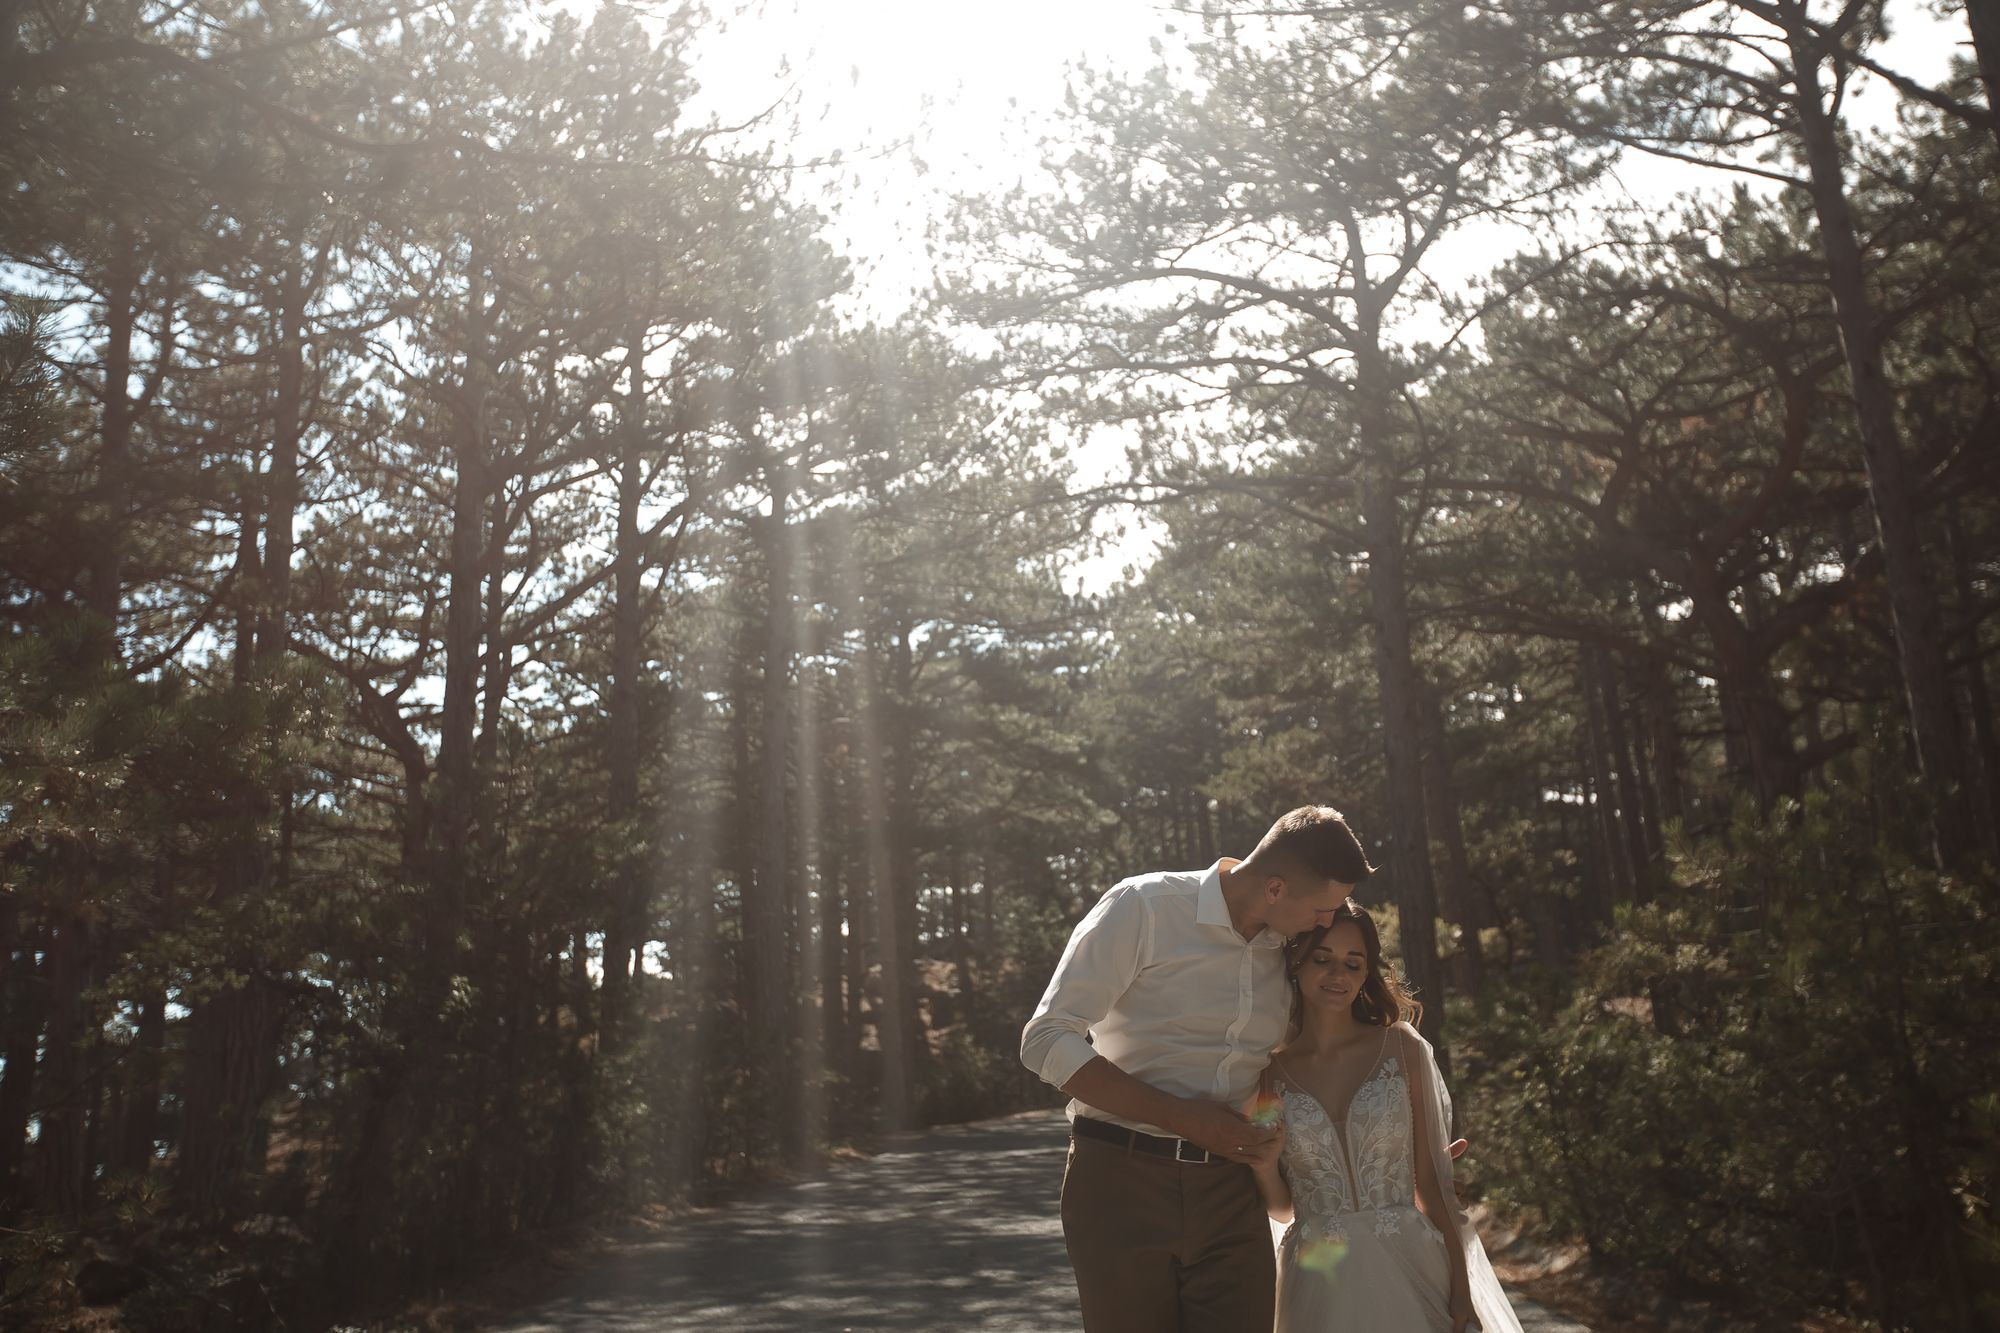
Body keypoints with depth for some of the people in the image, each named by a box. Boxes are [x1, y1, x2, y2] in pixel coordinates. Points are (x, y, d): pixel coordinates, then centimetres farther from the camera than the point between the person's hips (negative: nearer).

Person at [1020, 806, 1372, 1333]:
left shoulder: (1292, 950, 7)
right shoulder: (1143, 907, -11)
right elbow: (1046, 1041, -14)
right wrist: (1181, 1117, -18)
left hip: (1229, 1192, 4)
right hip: (1123, 1183, -4)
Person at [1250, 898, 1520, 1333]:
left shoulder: (1402, 1048, -1)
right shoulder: (1269, 1072, 0)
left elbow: (1431, 1181, 1)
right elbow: (1283, 1208, 7)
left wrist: (1461, 1292, -1)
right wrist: (1264, 1165, -13)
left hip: (1410, 1268, 0)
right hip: (1317, 1279, 0)